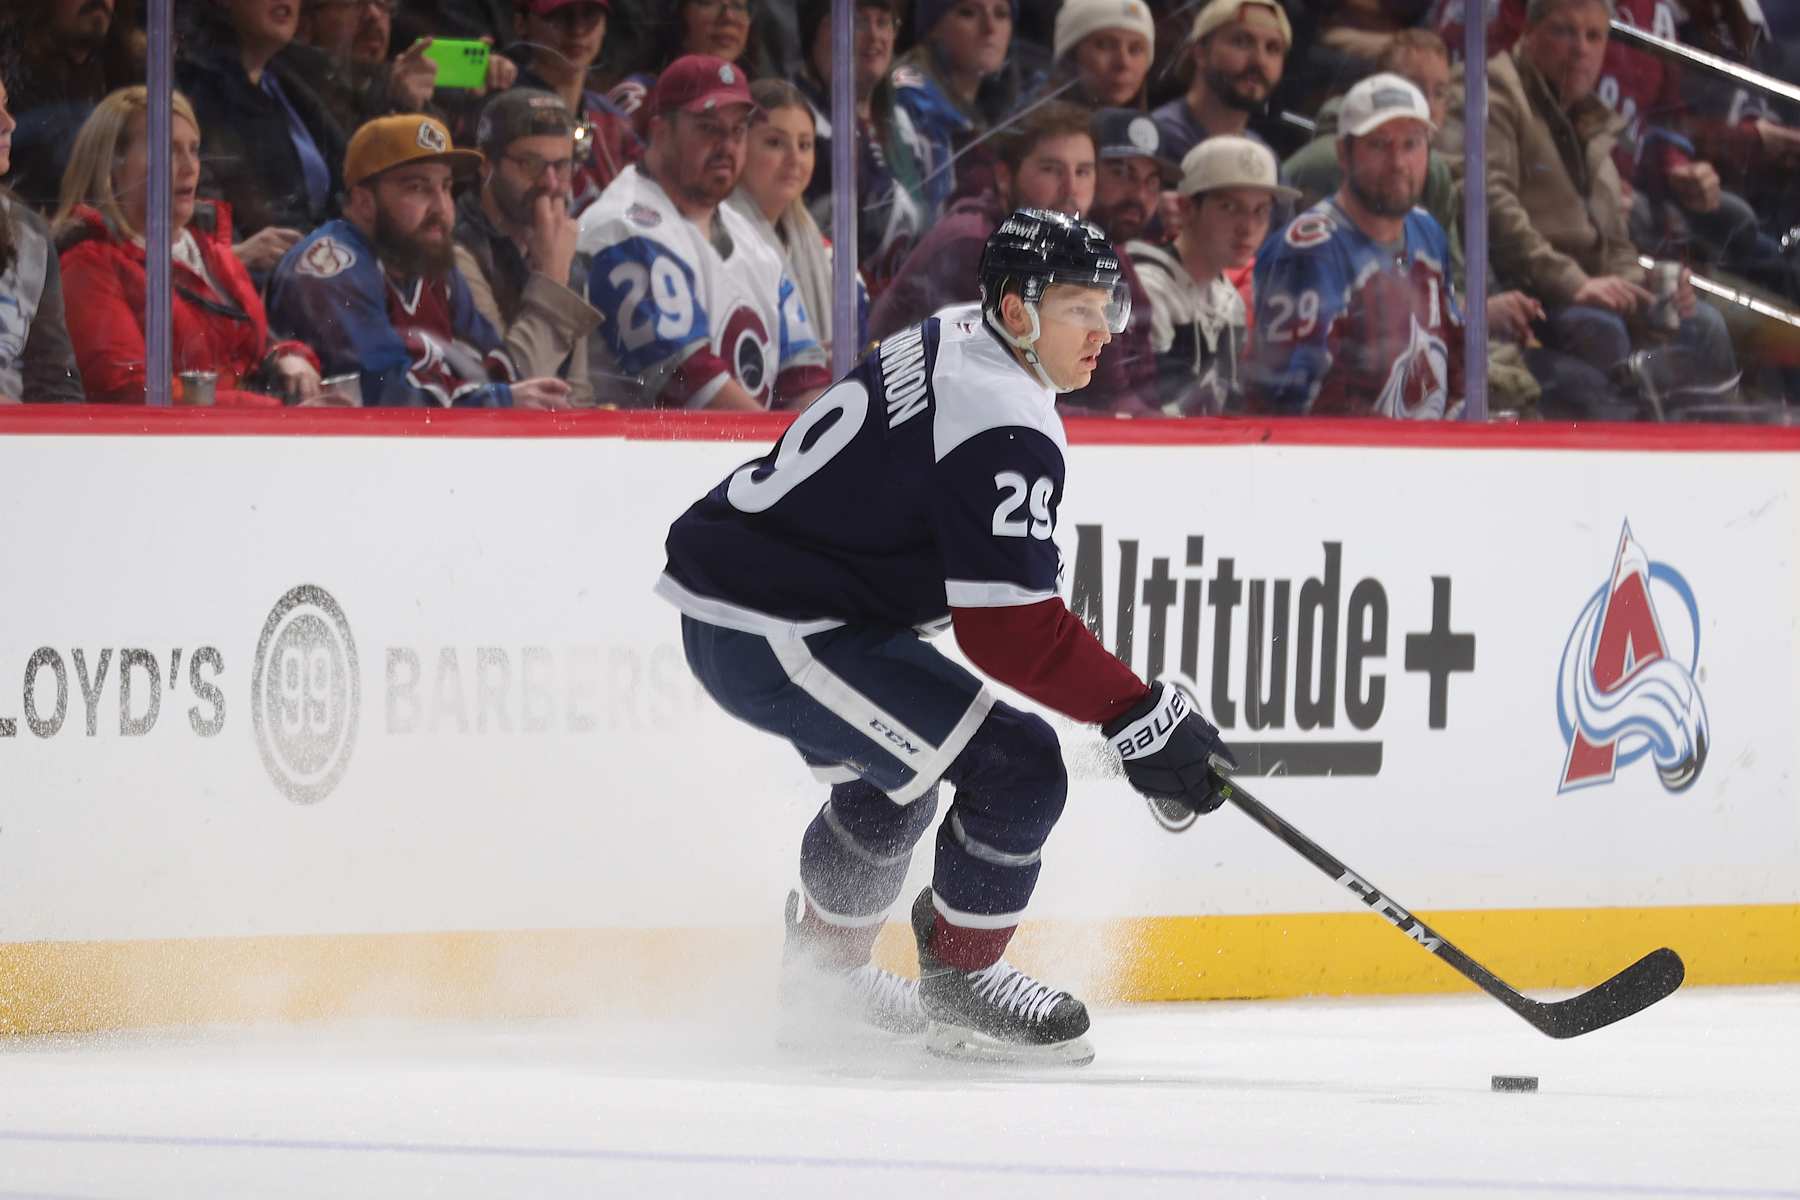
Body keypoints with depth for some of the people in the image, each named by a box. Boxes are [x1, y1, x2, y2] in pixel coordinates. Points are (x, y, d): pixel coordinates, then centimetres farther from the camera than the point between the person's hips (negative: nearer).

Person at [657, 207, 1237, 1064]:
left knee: (892, 777, 32)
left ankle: (823, 972, 50)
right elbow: (1009, 631, -25)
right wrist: (1144, 717, -20)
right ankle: (959, 989, 6)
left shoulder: (951, 342, 9)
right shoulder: (1002, 430, -22)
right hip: (772, 635, -11)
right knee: (1015, 769, -10)